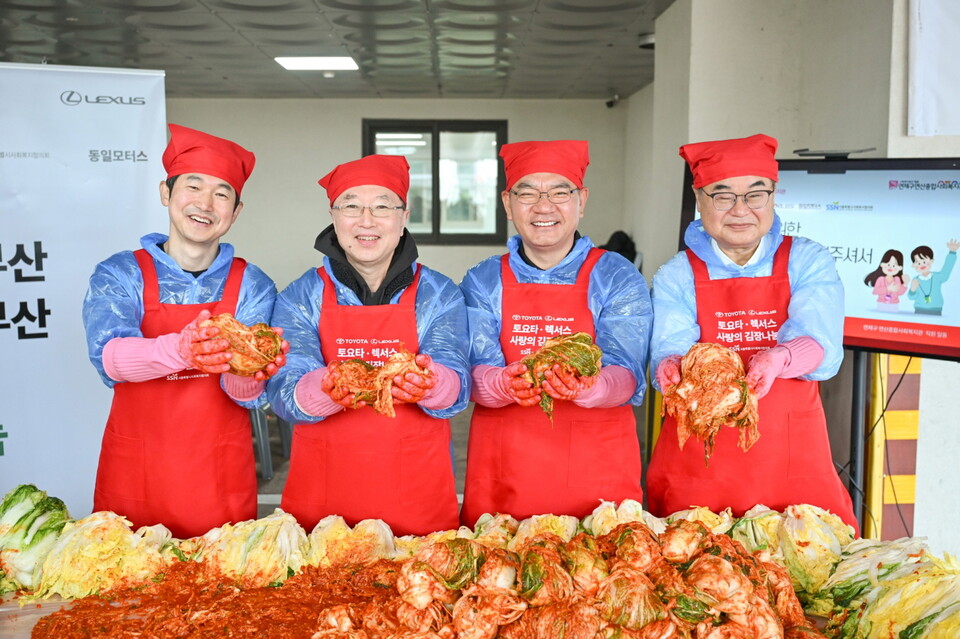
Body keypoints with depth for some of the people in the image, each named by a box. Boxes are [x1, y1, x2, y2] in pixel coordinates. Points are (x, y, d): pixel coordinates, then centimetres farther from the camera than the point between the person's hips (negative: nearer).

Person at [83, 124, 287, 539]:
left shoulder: (252, 286, -1)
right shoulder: (118, 275, 0)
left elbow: (247, 395, -9)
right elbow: (108, 356, -18)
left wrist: (247, 374, -33)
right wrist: (178, 351, -38)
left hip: (219, 481, 0)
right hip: (133, 474, 0)